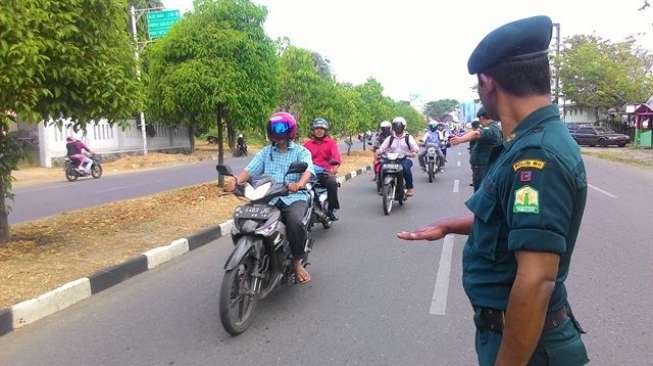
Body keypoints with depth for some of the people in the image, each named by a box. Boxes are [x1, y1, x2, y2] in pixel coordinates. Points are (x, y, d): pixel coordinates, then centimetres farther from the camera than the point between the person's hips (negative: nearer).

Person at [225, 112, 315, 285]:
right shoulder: (265, 152, 16)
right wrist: (236, 180, -20)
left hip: (294, 198, -3)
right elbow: (250, 170, 2)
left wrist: (299, 184, -37)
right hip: (268, 199, 3)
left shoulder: (301, 152, 6)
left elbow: (307, 170, -14)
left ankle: (297, 262, -9)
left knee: (295, 222, -33)